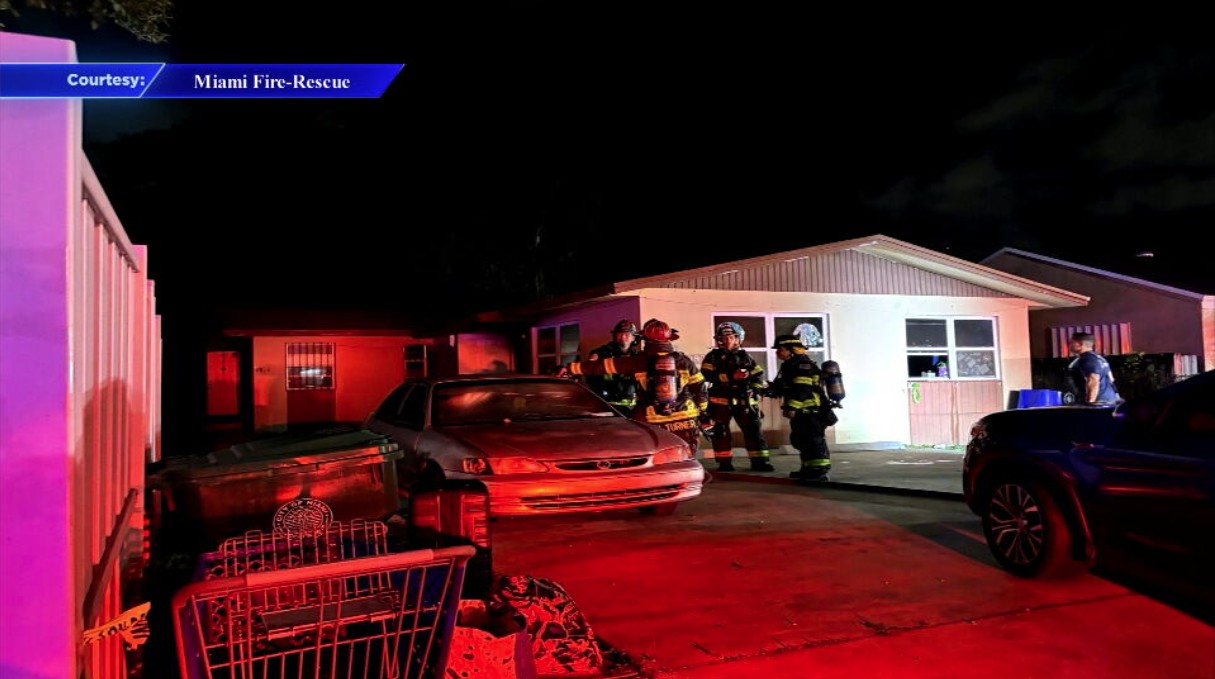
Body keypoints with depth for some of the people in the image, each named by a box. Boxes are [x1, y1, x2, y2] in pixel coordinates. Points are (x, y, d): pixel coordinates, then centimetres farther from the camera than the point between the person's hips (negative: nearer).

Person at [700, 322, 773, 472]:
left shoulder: (745, 356, 14)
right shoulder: (713, 356, 2)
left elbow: (758, 374, 16)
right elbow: (707, 375, -13)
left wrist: (754, 390, -1)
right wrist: (731, 377, -20)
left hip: (744, 400, 3)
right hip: (721, 399, -2)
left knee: (754, 430, 1)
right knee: (721, 432, 2)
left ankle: (759, 461, 7)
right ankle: (724, 462, 11)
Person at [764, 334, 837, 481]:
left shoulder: (803, 364, -14)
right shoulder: (790, 365, 20)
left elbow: (802, 389, -24)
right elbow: (783, 387, 25)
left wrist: (792, 407, -29)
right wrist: (770, 390, 12)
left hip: (811, 411, -11)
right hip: (801, 412, 11)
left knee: (813, 441, -13)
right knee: (800, 440, 17)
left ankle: (819, 470, -14)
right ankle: (809, 469, 27)